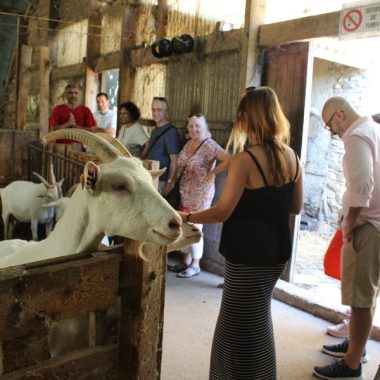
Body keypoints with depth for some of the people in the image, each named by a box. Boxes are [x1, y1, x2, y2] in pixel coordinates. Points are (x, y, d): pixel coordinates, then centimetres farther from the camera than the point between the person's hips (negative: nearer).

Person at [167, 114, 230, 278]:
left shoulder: (209, 145, -15)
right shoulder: (188, 143, 9)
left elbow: (228, 159, -27)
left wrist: (211, 173, -20)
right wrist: (175, 179, 6)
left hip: (200, 194, -8)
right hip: (185, 193, 8)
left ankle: (195, 265, 14)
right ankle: (186, 261, 28)